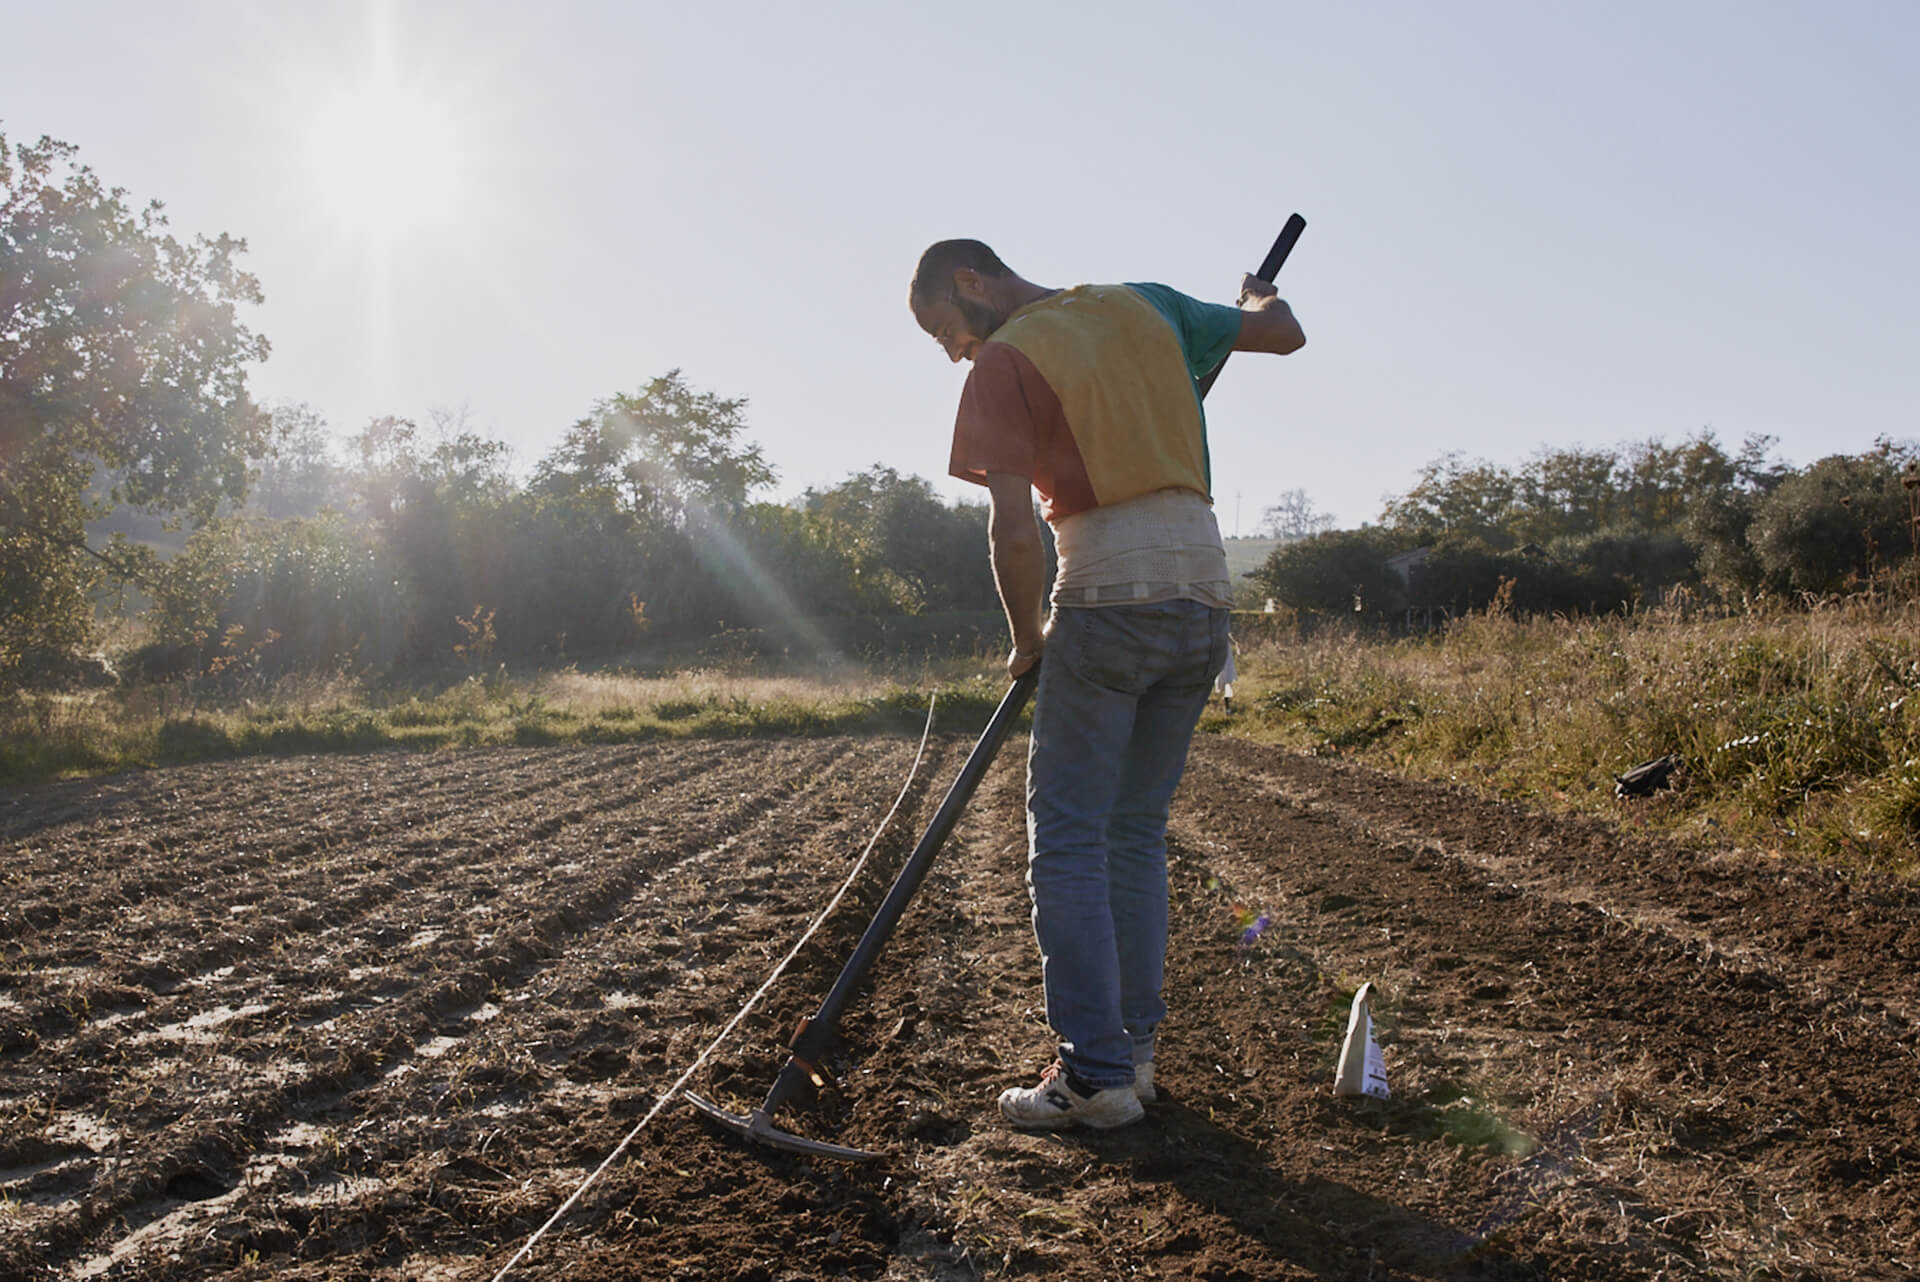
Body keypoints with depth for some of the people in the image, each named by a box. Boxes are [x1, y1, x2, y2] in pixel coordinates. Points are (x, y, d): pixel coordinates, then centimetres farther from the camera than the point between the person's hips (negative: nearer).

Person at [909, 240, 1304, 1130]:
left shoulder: (1004, 360, -3)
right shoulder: (1146, 305, 15)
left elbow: (1014, 533, -11)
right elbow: (1285, 332, 25)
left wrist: (1027, 639, 4)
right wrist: (1258, 296, 47)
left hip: (1110, 596, -7)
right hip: (1204, 590, 7)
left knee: (1068, 838, -1)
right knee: (1137, 831, 14)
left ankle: (1097, 1071, -2)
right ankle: (1134, 1048, 17)